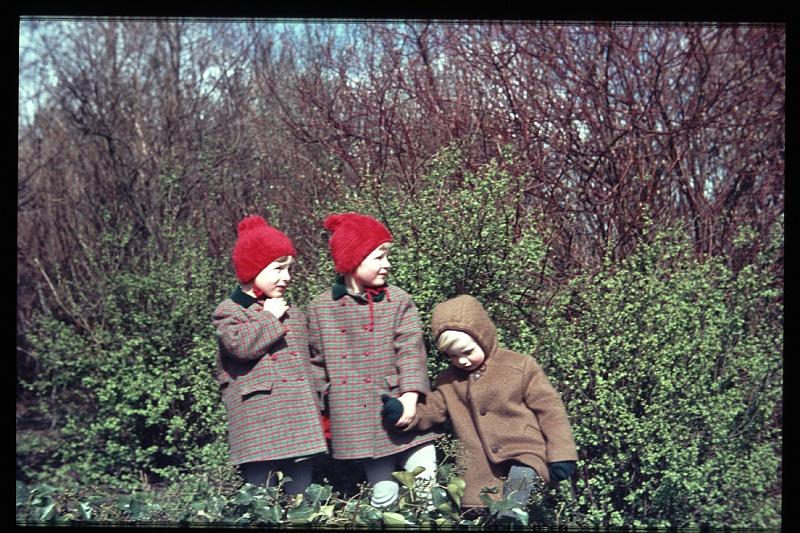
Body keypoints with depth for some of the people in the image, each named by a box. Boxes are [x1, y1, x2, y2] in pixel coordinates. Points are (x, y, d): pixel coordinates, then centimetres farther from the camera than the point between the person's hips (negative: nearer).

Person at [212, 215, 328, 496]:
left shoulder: (293, 314, 18)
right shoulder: (229, 311, -1)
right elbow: (240, 345, -20)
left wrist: (317, 409, 21)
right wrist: (269, 317, -8)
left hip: (300, 420, 6)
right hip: (258, 421, -5)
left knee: (301, 492, 8)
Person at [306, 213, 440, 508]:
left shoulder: (398, 300, 1)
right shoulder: (320, 308, 3)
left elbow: (411, 350, -7)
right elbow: (318, 363, 10)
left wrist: (410, 395, -19)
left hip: (401, 411, 0)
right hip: (357, 422, 0)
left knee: (426, 486, -4)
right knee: (384, 494, 4)